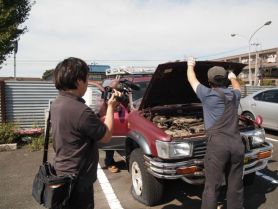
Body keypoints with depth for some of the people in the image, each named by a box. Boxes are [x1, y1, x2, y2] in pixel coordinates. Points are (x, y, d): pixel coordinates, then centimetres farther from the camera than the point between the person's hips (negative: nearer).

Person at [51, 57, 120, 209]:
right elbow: (106, 136, -16)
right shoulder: (80, 110, -30)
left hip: (61, 173, 9)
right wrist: (110, 107, -7)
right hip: (76, 179, -9)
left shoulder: (56, 104, 0)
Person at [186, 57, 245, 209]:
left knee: (212, 186, 2)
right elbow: (237, 88, 39)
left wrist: (190, 65, 34)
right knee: (235, 185, 16)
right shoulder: (234, 95, 13)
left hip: (217, 144, -5)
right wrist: (233, 78, 59)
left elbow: (192, 80, 15)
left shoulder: (207, 94, -1)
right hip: (237, 144, 5)